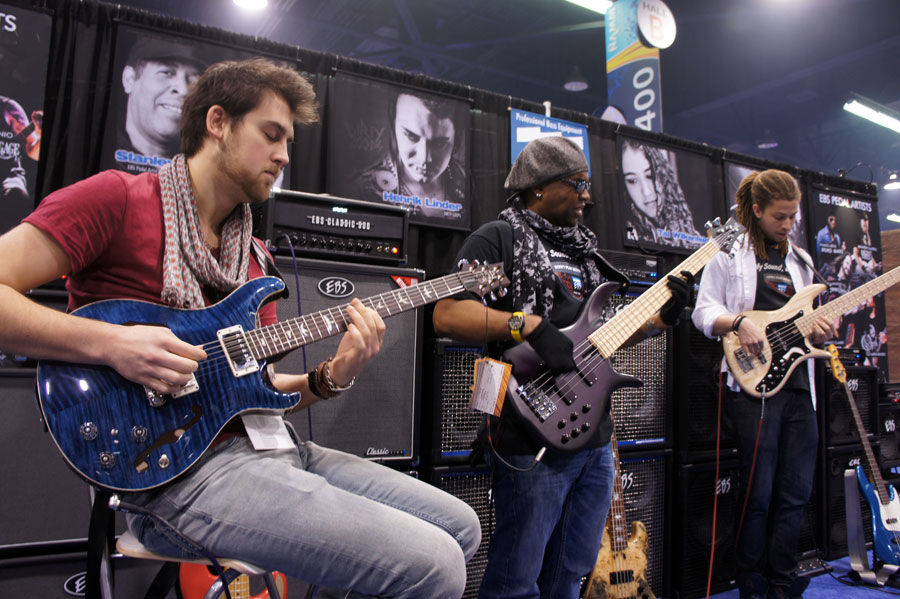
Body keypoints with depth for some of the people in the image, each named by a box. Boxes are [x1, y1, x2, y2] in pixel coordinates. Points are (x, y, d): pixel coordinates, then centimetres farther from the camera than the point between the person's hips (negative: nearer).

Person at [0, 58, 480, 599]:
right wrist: (109, 343, -21)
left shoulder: (252, 258, 17)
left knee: (461, 528, 7)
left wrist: (330, 377, -3)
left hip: (266, 447, 8)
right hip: (179, 469, -7)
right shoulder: (116, 199, -4)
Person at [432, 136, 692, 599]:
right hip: (535, 439, -8)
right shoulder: (499, 238, -6)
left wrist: (661, 316, 9)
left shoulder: (581, 250, 20)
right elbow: (446, 315, -18)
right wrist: (527, 324, -25)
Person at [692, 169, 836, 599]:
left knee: (797, 491, 7)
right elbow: (703, 312, -2)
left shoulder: (800, 260, 19)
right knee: (759, 492, 0)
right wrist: (738, 322, -20)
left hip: (798, 384, 6)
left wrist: (818, 329, 0)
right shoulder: (729, 253, 2)